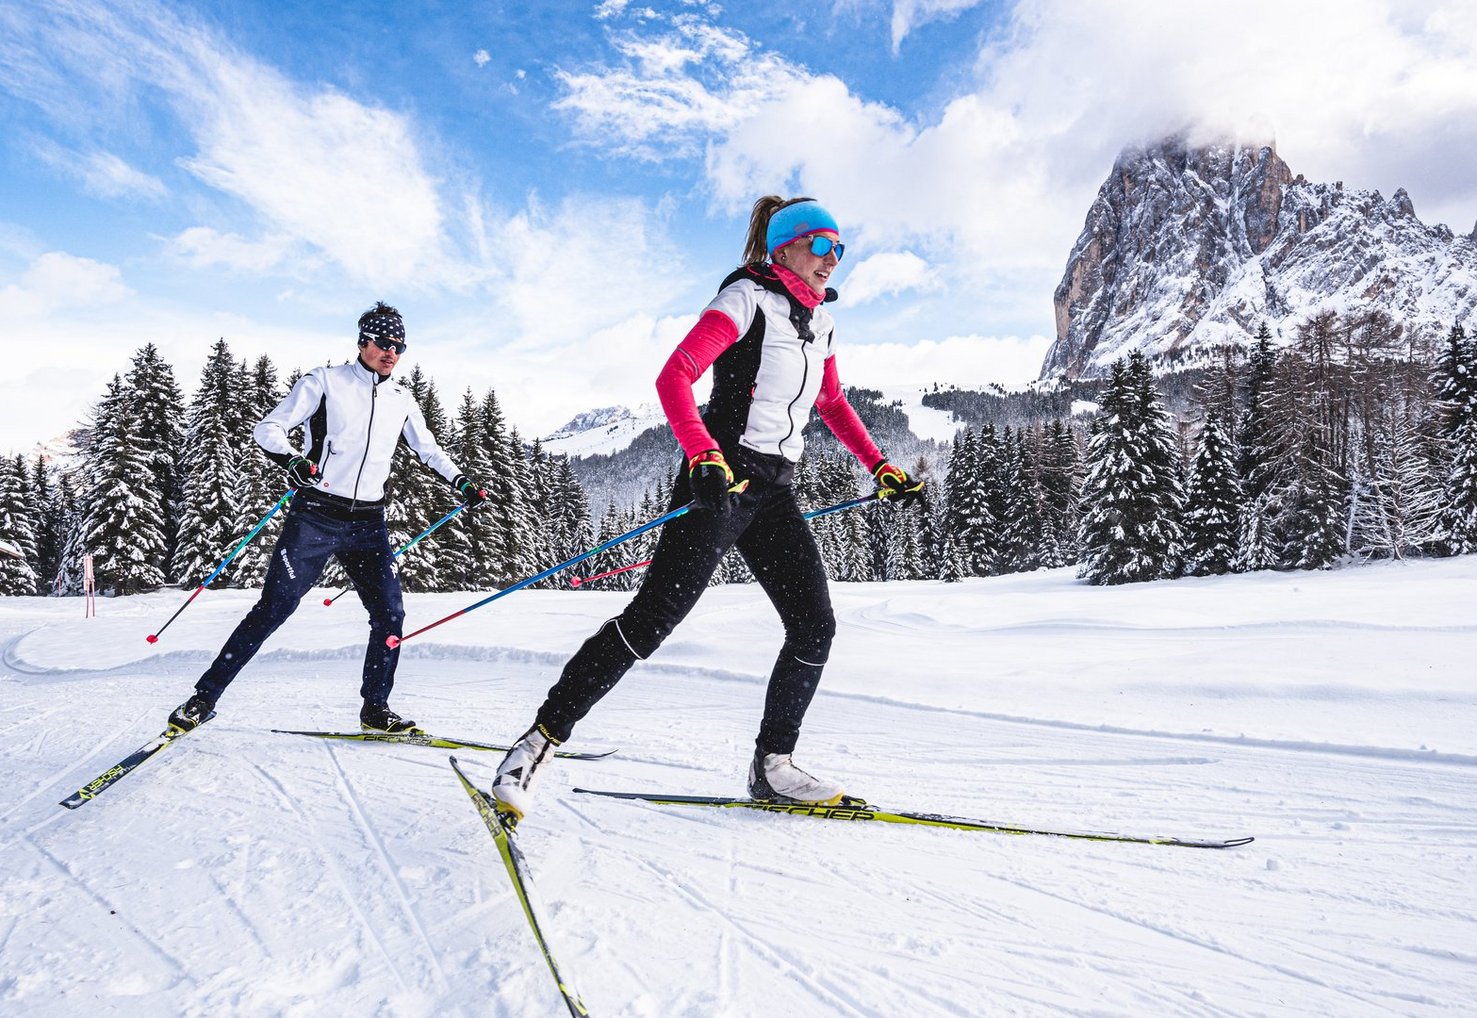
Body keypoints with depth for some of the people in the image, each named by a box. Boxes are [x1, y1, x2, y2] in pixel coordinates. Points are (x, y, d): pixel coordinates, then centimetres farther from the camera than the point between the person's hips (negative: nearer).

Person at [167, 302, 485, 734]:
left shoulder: (402, 399, 12)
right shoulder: (325, 381, -1)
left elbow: (428, 447, 26)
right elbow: (268, 428, -5)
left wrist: (460, 481, 16)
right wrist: (292, 460, -25)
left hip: (368, 523, 4)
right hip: (316, 515, -4)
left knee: (390, 613, -2)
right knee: (274, 608, -5)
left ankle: (375, 708, 12)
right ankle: (204, 696, 9)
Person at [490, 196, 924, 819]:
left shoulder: (820, 323, 18)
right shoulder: (748, 298, -6)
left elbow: (832, 405, 30)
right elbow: (674, 378, -17)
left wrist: (881, 467, 22)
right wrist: (704, 458, -31)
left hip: (775, 491, 8)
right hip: (721, 479, -8)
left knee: (814, 627, 1)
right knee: (654, 616, -13)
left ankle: (772, 765, 15)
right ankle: (541, 739, -1)